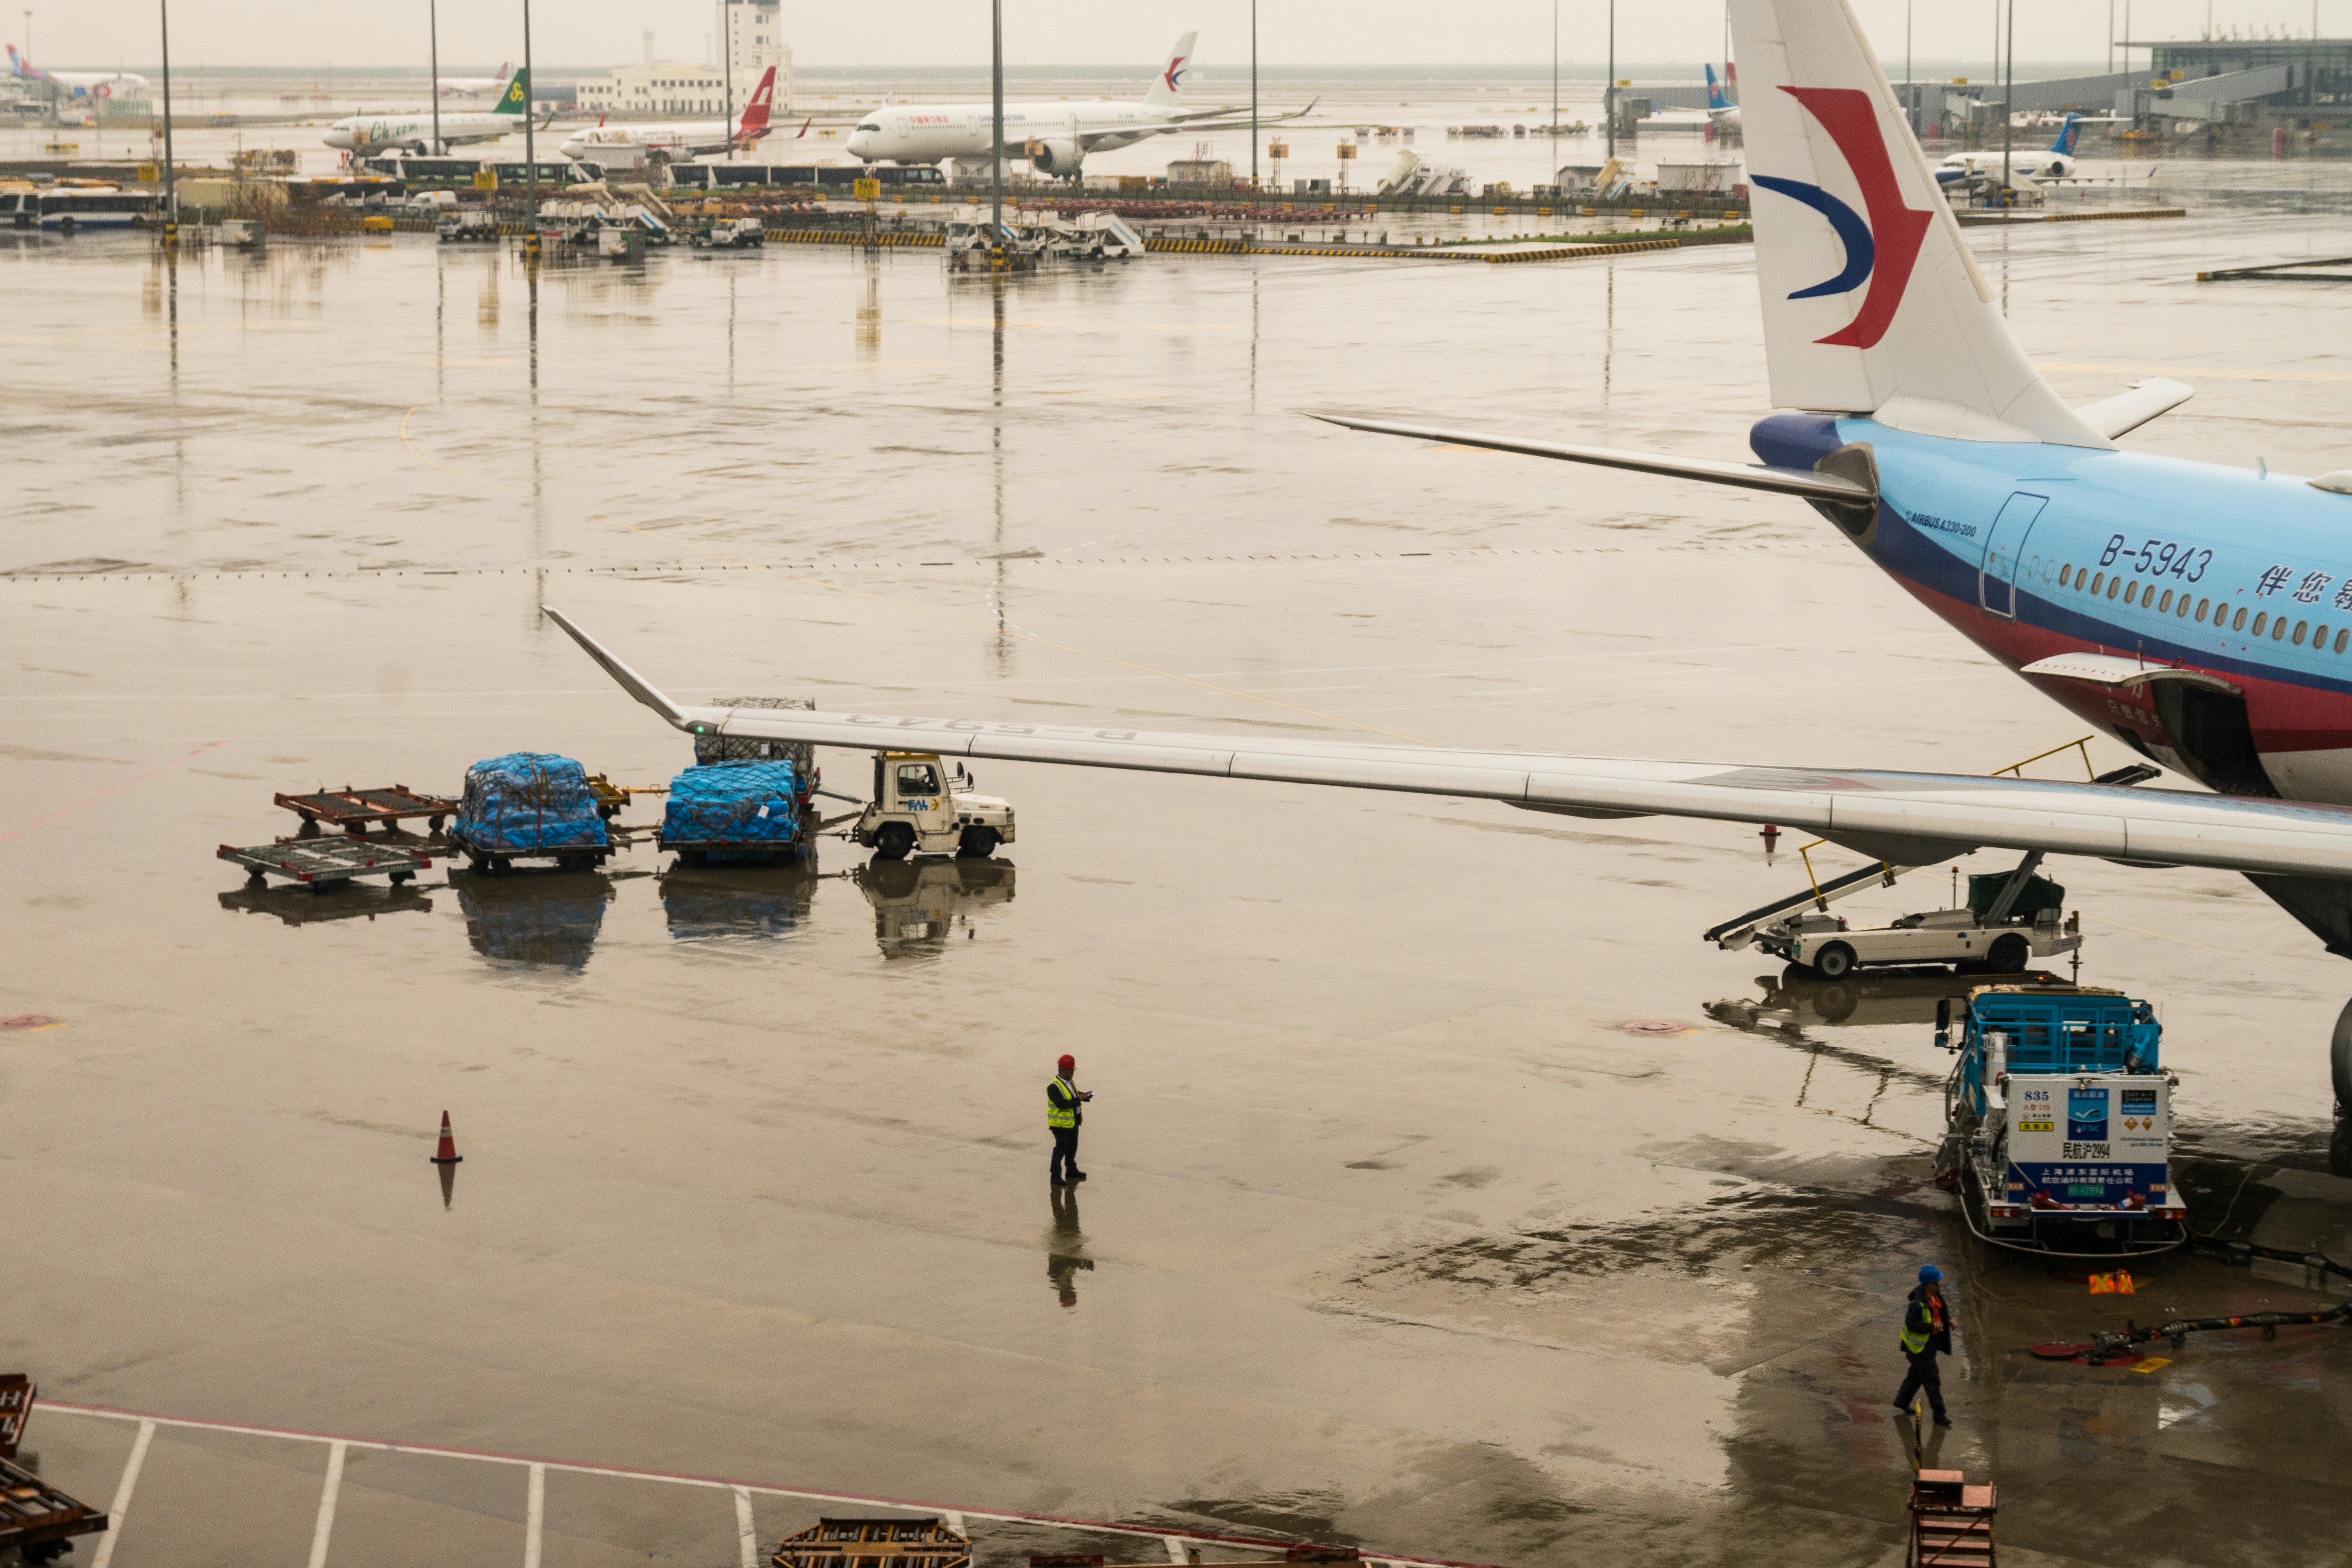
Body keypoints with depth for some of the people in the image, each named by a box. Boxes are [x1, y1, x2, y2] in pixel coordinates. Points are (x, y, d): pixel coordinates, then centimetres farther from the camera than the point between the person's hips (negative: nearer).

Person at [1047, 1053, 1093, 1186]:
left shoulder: (1070, 1082, 6)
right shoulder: (1054, 1087, -23)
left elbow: (1075, 1094, 19)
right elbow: (1062, 1104, -31)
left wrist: (1085, 1095, -1)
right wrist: (1079, 1099, -31)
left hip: (1073, 1122, 9)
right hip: (1062, 1124, -9)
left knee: (1072, 1148, 19)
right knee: (1061, 1149, -2)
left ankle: (1071, 1171, 34)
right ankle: (1055, 1176, 7)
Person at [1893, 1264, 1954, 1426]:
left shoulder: (1936, 1295, -1)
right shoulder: (1918, 1302, -29)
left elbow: (1942, 1310, 16)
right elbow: (1911, 1324, -26)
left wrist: (1949, 1320, -3)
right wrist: (1932, 1327, -27)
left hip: (1932, 1341, 9)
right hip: (1920, 1344, -9)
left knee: (1918, 1373, 23)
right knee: (1932, 1379, -2)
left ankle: (1902, 1401, 41)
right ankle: (1939, 1414, 6)